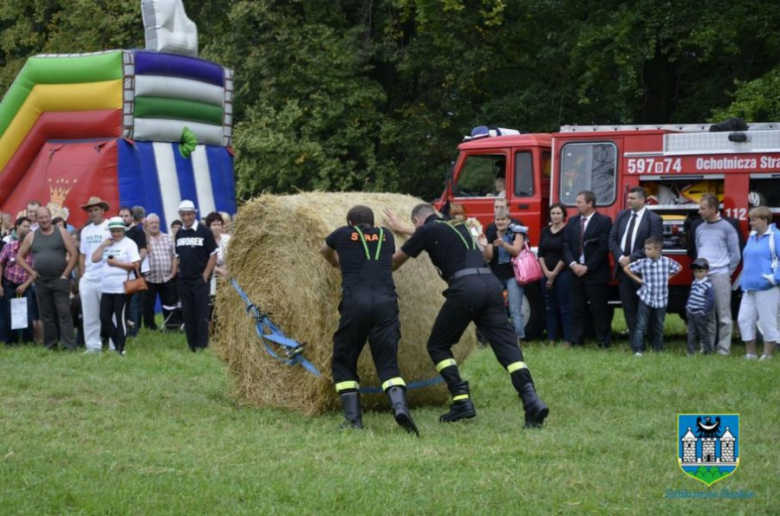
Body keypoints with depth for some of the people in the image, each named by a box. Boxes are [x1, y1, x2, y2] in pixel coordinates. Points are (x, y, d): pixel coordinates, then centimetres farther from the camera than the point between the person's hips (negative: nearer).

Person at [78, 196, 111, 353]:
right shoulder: (85, 231, 13)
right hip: (87, 279, 6)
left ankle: (115, 346, 2)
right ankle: (93, 346, 15)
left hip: (106, 278, -6)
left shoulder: (110, 228, -4)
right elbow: (82, 255, 15)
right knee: (89, 316, 8)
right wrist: (81, 277, 9)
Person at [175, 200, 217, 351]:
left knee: (201, 313, -6)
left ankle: (202, 345, -4)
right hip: (183, 279, 6)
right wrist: (176, 272, 9)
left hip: (200, 279, -6)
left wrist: (205, 275, -12)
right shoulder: (179, 234, 10)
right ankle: (192, 345, 13)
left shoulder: (204, 231, -7)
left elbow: (213, 255, -7)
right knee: (187, 314, 7)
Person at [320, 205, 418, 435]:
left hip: (355, 302, -2)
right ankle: (399, 405, -25)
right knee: (387, 363, 2)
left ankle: (353, 418, 1)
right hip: (385, 302, 2)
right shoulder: (386, 236, 23)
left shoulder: (343, 234, 19)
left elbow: (325, 251, 42)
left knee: (344, 362, 13)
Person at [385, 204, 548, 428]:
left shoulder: (427, 231, 10)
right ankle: (531, 400, -23)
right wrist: (401, 228, 66)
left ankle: (462, 401, 1)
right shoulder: (457, 225, 28)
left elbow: (396, 261, 22)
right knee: (506, 344, -4)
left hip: (465, 287, -6)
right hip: (491, 283, 6)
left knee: (438, 345, 13)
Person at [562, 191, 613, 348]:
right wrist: (573, 264, -9)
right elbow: (566, 245, 8)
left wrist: (587, 267, -13)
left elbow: (604, 247, -11)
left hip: (596, 273, -5)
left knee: (599, 309, -2)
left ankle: (604, 342, 3)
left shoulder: (604, 221, -5)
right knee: (577, 308, 5)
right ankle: (576, 341, 9)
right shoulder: (572, 222, 13)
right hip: (576, 272, 5)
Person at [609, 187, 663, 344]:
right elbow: (612, 239, 7)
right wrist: (620, 258, -8)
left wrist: (632, 259, -16)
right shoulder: (622, 216, 11)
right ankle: (634, 342, 12)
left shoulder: (654, 219, -7)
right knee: (628, 308, 6)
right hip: (623, 268, 5)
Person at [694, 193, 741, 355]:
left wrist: (726, 273, -1)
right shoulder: (700, 229, 13)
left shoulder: (727, 228, -3)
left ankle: (723, 348, 1)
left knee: (723, 314, -2)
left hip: (720, 277, -5)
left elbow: (735, 255, -1)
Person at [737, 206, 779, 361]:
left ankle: (767, 356, 7)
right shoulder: (752, 236, 17)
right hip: (750, 287, 8)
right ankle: (750, 354, 13)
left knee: (767, 322, -1)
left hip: (767, 288, -8)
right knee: (744, 319, 4)